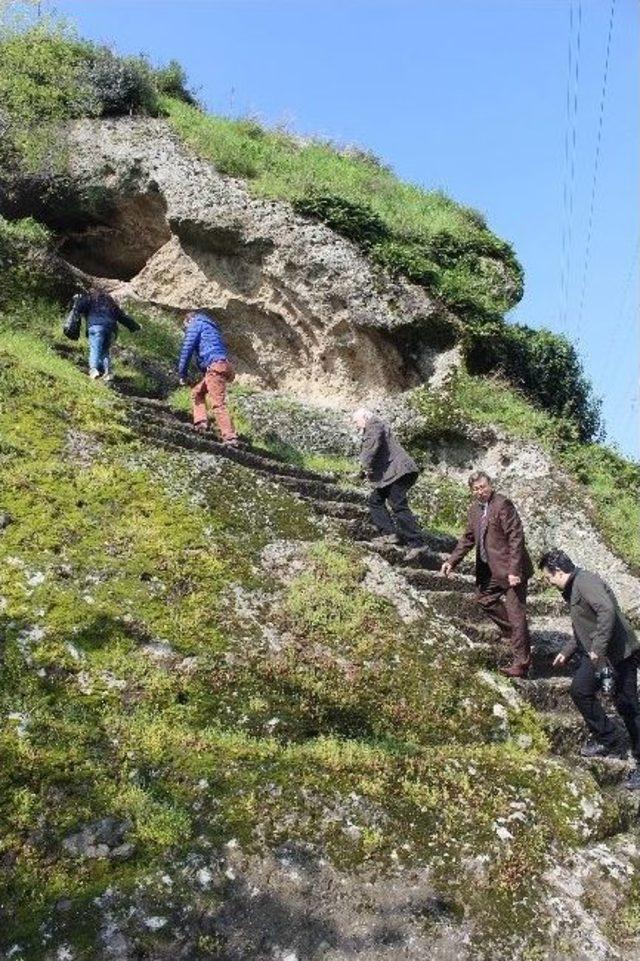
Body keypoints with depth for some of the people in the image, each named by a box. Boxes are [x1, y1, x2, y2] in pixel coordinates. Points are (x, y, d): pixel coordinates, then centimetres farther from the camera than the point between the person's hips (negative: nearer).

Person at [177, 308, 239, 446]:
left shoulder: (196, 323, 7)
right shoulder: (210, 326, 33)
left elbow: (187, 349, -1)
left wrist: (182, 374, 4)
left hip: (214, 367, -9)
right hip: (221, 366, 9)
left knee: (218, 404, -14)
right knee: (197, 392, 20)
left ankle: (230, 437, -21)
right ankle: (201, 422, 5)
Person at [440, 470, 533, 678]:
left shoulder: (502, 504, -17)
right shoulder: (474, 509, 9)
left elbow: (516, 538, -20)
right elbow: (468, 538, 18)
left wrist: (514, 570, -23)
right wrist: (452, 561, 8)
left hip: (510, 569, -9)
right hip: (490, 569, 9)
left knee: (516, 614, -3)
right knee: (484, 598, 22)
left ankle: (521, 663, 5)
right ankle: (511, 630, 40)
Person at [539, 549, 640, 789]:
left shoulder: (586, 582, -15)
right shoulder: (572, 589, 17)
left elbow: (608, 611, -30)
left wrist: (598, 648, -30)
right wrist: (567, 651, 26)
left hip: (618, 653, -10)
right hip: (595, 654, 10)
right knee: (580, 690, 7)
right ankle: (609, 742, 20)